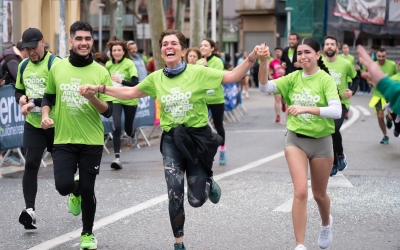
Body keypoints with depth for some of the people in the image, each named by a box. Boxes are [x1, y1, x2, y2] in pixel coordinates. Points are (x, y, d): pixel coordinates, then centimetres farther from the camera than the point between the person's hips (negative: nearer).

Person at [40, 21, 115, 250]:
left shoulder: (101, 72, -6)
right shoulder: (57, 68, 1)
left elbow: (108, 111, -8)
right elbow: (49, 96, 17)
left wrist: (92, 97, -26)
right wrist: (45, 115, -2)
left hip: (92, 141, -1)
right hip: (63, 140, 1)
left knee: (87, 190, 4)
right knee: (63, 185, -12)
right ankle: (76, 193, 27)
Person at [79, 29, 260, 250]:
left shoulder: (198, 72, -9)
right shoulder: (156, 78, 2)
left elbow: (231, 77, -10)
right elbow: (130, 93, 13)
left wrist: (251, 58, -24)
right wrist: (99, 89, 4)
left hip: (198, 136, -2)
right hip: (171, 139, 2)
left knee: (196, 200, 2)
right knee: (175, 194, -8)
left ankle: (208, 183, 40)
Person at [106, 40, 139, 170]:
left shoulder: (129, 64, -14)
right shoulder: (109, 65, -1)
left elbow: (135, 83, -22)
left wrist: (121, 81, -33)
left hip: (130, 100, -2)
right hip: (115, 100, 2)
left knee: (128, 129, 11)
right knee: (116, 127, -16)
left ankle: (132, 134, 50)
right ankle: (117, 158, -15)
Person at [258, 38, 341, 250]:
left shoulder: (326, 80, -13)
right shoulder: (293, 78, -2)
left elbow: (336, 110, -26)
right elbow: (265, 87, -15)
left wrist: (307, 108, -37)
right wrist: (263, 62, -31)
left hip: (321, 141, -1)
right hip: (295, 140, 1)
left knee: (319, 194, 16)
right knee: (300, 191, -13)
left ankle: (326, 223, 50)